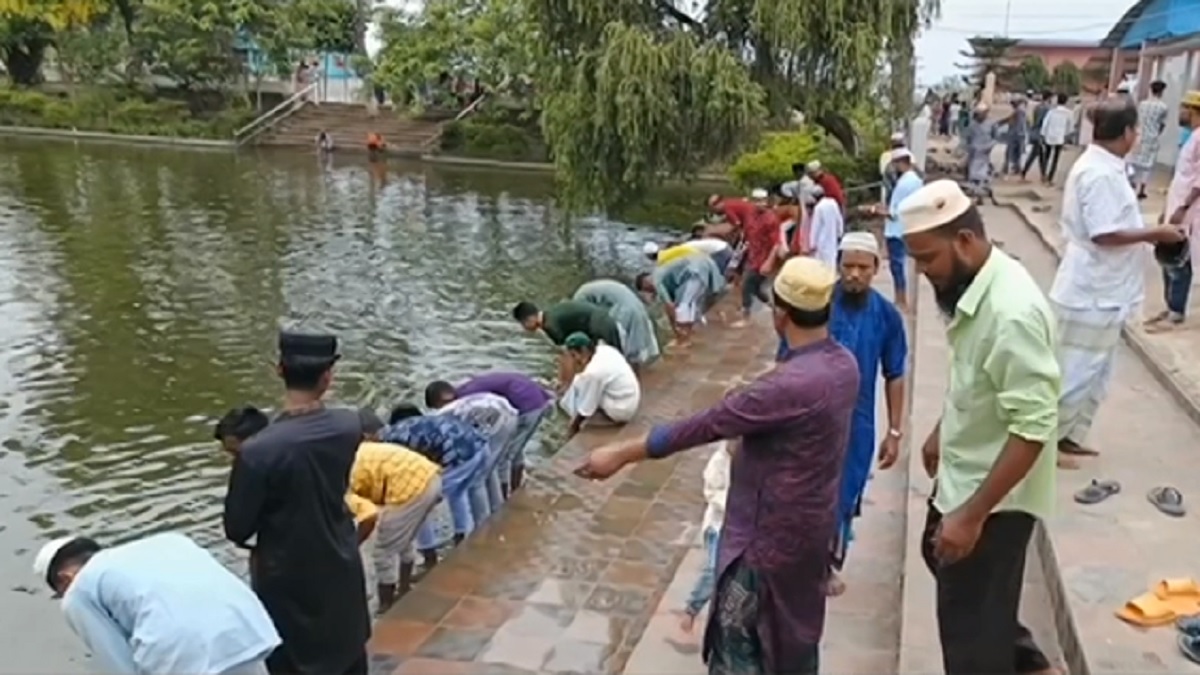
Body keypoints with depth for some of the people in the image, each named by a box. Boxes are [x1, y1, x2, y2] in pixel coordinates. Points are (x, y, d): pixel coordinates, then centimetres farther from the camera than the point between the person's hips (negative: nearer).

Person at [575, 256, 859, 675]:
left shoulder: (789, 385, -31)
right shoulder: (845, 364, -3)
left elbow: (704, 426, -26)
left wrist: (620, 454, -19)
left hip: (771, 532, -9)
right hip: (812, 523, 9)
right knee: (797, 632, 24)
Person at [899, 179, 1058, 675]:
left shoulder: (1012, 312, -31)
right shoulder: (973, 286, -2)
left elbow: (1033, 429, -31)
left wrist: (973, 515, -29)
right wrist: (943, 430, 23)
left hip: (994, 493, -10)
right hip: (963, 473, 10)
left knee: (969, 625, 5)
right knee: (940, 556, 29)